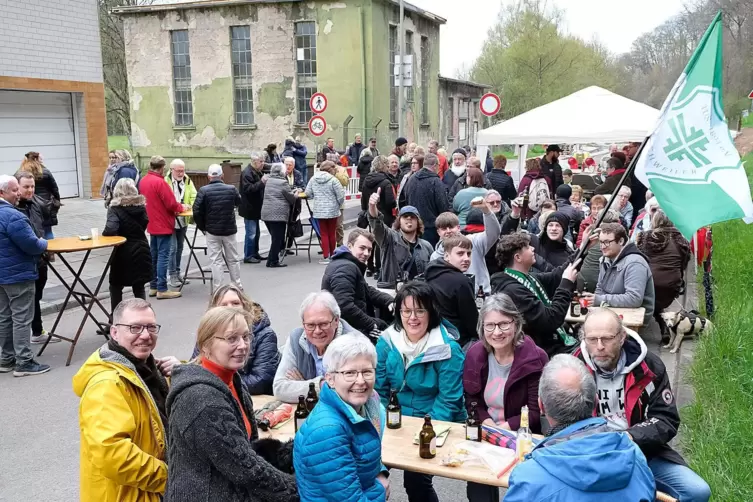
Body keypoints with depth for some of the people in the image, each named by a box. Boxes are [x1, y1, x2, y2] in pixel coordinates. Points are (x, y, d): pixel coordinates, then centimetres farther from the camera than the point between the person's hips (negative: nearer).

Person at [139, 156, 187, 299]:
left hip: (151, 224, 9)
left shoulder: (143, 181, 8)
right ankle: (162, 290, -4)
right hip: (163, 225, -9)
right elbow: (171, 204, -19)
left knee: (153, 256, 14)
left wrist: (177, 207, 15)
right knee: (163, 256, -5)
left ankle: (153, 286, 20)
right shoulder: (159, 182, -19)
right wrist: (181, 207, 2)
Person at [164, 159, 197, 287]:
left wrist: (191, 206, -20)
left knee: (179, 247, 15)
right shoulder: (165, 181, -13)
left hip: (183, 220, 6)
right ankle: (172, 275, 2)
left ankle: (177, 273, 27)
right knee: (172, 248, -6)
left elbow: (194, 196, 0)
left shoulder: (187, 181, 5)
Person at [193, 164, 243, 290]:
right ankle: (237, 286, 22)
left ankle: (218, 289, 4)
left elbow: (197, 211, -13)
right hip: (229, 229, 2)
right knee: (233, 259, 14)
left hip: (212, 230, -2)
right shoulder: (231, 189, -5)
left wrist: (202, 226, 0)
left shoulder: (203, 190, -11)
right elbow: (239, 203, 13)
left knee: (216, 260, 4)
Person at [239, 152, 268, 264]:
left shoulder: (258, 172, 14)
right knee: (251, 233, -5)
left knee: (256, 232, 17)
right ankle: (248, 256, 3)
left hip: (255, 208, 10)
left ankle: (255, 253, 27)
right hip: (249, 208, -10)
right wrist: (262, 182, -29)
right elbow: (248, 189, -28)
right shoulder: (247, 173, -18)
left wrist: (265, 181, 8)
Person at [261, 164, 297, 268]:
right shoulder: (283, 182, -8)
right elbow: (292, 199, -5)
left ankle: (271, 260, 16)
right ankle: (273, 261, 2)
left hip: (266, 213, 7)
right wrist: (294, 194, 19)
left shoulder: (268, 181, 13)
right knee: (278, 238, 0)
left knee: (275, 237, 16)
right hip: (278, 214, -7)